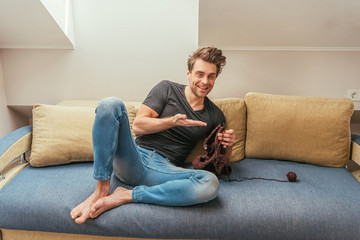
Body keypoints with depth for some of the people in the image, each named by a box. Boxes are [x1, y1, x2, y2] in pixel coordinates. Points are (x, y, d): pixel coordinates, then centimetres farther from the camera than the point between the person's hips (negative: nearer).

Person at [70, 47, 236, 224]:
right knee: (110, 104, -24)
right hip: (133, 159, 0)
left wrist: (228, 145, -3)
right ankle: (101, 190, -21)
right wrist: (173, 121, -15)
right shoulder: (167, 89, 8)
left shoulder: (215, 115, 14)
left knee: (210, 184, -31)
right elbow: (138, 126, -1)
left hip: (163, 168, 1)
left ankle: (126, 196, -21)